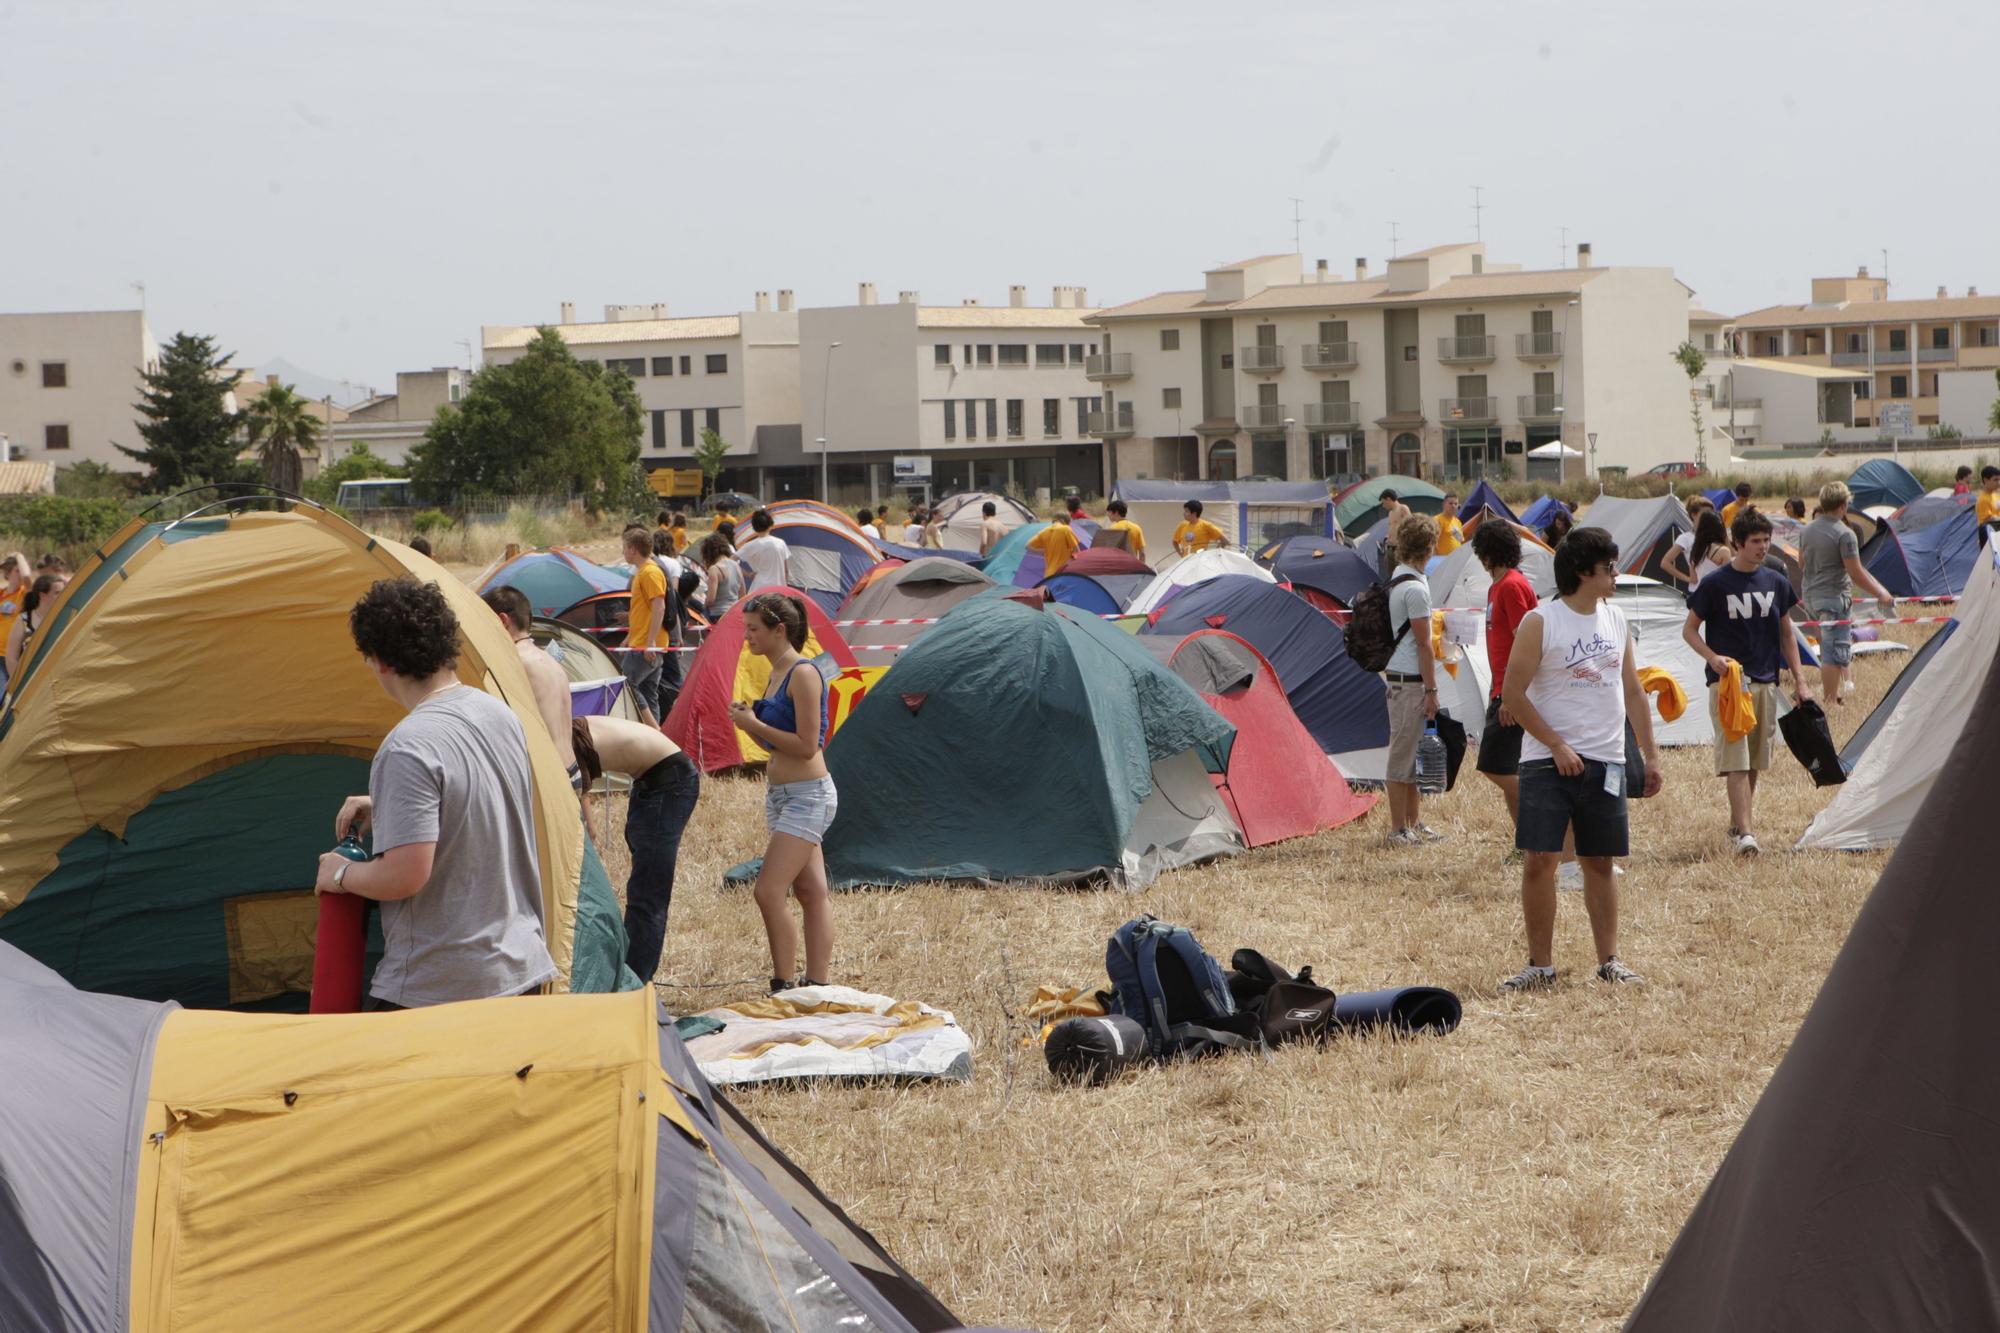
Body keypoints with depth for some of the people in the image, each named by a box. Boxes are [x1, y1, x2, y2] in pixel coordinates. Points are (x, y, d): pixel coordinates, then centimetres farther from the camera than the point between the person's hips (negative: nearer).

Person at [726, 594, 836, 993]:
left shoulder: (803, 675, -16)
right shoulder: (778, 675, 13)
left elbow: (806, 746, -20)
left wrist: (755, 724, -16)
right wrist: (749, 720, 2)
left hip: (807, 797, -10)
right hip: (783, 795, 10)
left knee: (768, 892, -14)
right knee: (812, 893, 10)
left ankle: (784, 986, -8)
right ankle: (817, 986, 12)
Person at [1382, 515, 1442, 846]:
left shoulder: (1397, 579, 13)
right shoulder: (1416, 588, -17)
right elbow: (1423, 645, -16)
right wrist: (1432, 690, -13)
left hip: (1398, 676, 10)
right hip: (1410, 680, -10)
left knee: (1409, 751, 15)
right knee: (1403, 752, -4)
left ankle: (1413, 822, 23)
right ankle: (1399, 830, 0)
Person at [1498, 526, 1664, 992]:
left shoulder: (1616, 621, 11)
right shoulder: (1540, 622, -7)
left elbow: (1632, 691, 17)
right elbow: (1514, 693, -10)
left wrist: (1650, 754, 13)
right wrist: (1557, 746, -13)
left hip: (1606, 762, 5)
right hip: (1548, 762, -5)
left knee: (1600, 863, 9)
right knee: (1538, 860, -8)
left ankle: (1609, 960, 17)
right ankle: (1540, 965, 0)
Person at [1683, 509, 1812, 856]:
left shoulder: (1776, 583, 8)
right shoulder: (1715, 584, -6)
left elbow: (1786, 634, 16)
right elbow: (1689, 630, 0)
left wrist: (1800, 680, 11)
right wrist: (1713, 658, -18)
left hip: (1765, 682, 5)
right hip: (1728, 682, -5)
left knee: (1755, 761, 12)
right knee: (1736, 759, -12)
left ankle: (1737, 823, 26)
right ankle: (1744, 832, -16)